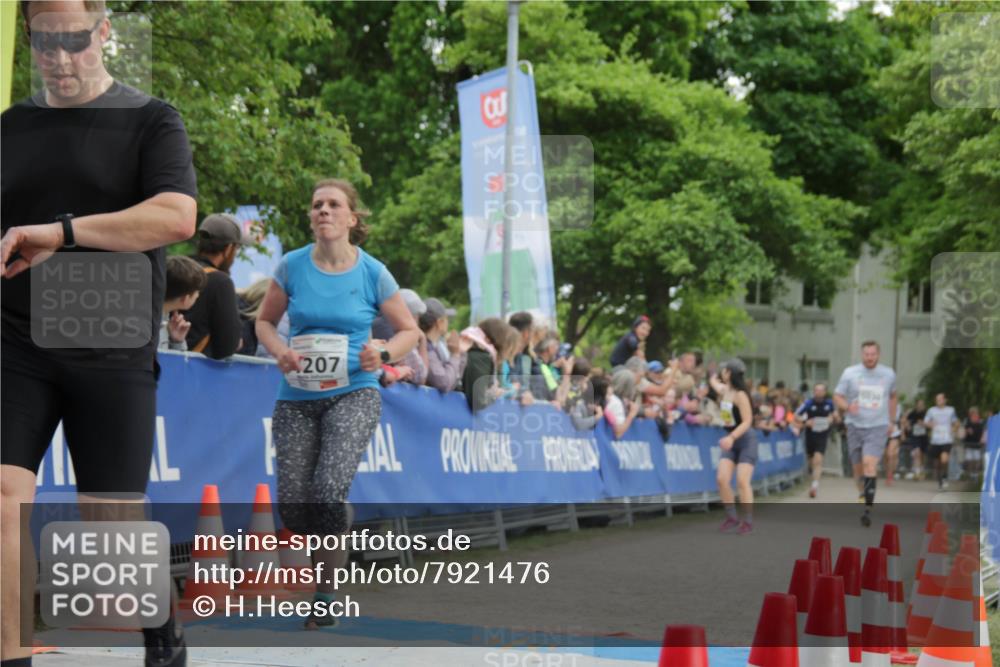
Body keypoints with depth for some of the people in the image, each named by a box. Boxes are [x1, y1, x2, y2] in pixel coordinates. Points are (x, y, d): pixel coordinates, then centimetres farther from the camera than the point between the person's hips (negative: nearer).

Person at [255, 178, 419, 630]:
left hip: (353, 394, -3)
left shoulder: (372, 273, -2)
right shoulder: (292, 266, 1)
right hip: (296, 396, 3)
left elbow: (410, 330, 7)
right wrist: (280, 351, -9)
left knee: (329, 490, -21)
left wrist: (384, 353, -13)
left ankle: (329, 591, -3)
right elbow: (265, 322, 12)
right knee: (292, 504, -2)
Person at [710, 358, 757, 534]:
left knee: (742, 481, -11)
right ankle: (731, 518, 4)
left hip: (745, 440, -7)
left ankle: (748, 521, -3)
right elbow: (713, 381, 32)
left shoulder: (740, 395, -19)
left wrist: (732, 437, -32)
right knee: (722, 479, -5)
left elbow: (747, 421, -24)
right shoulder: (723, 390, 4)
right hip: (730, 440, 7)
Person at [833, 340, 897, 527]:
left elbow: (892, 396, 21)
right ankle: (863, 493, 35)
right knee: (858, 468, 8)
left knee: (870, 464, -18)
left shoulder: (888, 374, 3)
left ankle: (868, 510, -20)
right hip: (855, 426, 2)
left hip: (878, 427, -1)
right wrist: (847, 407, -20)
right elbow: (837, 396, 1)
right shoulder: (850, 373, -2)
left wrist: (891, 421, 19)